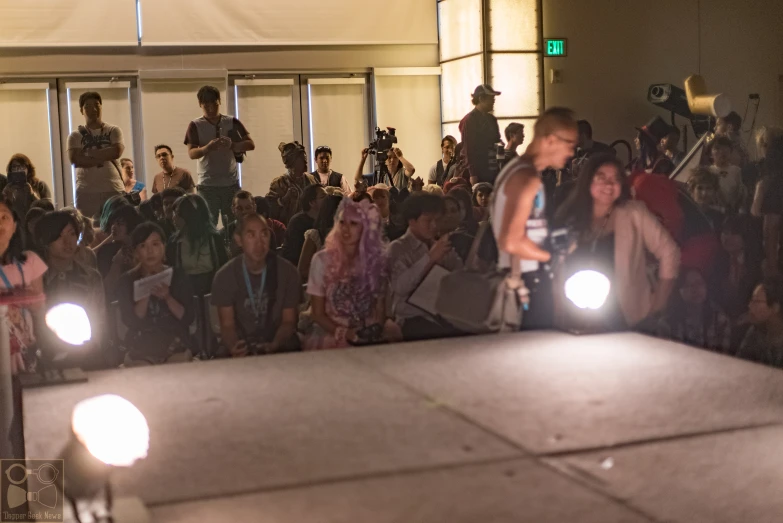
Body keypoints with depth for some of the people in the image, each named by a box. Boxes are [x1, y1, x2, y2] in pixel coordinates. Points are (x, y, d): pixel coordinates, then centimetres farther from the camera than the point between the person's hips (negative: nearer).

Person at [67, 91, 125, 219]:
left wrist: (90, 153, -5)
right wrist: (104, 157, -9)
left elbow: (116, 152, -7)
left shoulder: (113, 131, 10)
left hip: (114, 189, 0)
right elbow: (75, 160, -6)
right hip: (86, 191, 0)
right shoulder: (76, 135, 9)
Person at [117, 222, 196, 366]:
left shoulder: (177, 275, 5)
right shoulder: (127, 280, 3)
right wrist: (146, 293, -19)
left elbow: (189, 317, -2)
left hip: (177, 350, 1)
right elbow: (130, 321, -8)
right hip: (140, 352, 0)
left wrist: (167, 297, -17)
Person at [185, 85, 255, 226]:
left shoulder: (232, 122, 6)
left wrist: (232, 145, -22)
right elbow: (191, 153, -9)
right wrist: (207, 147, -31)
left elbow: (251, 144, -2)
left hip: (231, 183, 2)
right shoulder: (195, 126, 1)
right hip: (207, 185, -2)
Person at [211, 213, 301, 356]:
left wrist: (274, 346, -18)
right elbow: (227, 325, -2)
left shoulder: (287, 272, -2)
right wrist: (234, 348, -23)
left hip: (281, 348, 0)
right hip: (243, 351, 0)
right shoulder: (224, 276, -3)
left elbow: (288, 321, 1)